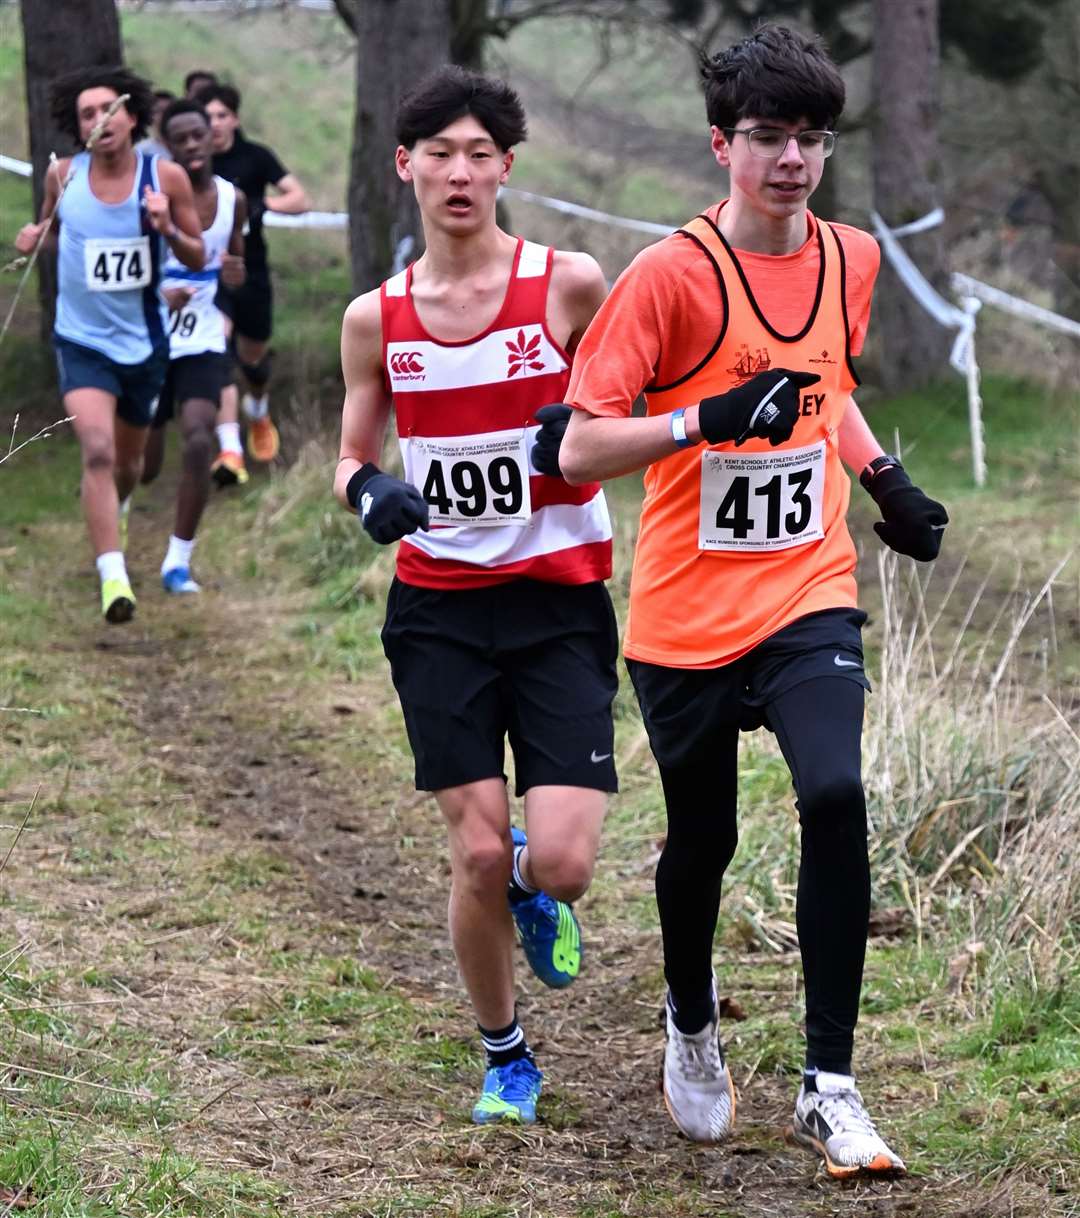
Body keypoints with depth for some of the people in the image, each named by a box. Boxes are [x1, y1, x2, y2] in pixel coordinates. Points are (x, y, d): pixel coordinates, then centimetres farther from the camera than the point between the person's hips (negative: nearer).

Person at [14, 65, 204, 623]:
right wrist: (34, 236, -8)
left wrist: (167, 228, -21)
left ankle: (103, 524, 52)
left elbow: (197, 258, -1)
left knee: (128, 464, 18)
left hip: (143, 342, 2)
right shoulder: (64, 176, -6)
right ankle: (113, 577, -25)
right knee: (98, 451, -23)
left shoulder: (166, 177, -8)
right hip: (82, 341, -2)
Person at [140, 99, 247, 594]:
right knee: (144, 465, 7)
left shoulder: (232, 200, 0)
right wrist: (156, 297, -26)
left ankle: (178, 561, -9)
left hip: (203, 341, 2)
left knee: (199, 441, -20)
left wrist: (235, 274, -9)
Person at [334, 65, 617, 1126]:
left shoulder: (569, 285, -4)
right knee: (478, 854, -3)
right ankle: (503, 1057, 20)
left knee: (561, 864, -12)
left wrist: (586, 430, -15)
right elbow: (350, 460, 14)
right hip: (439, 608, 2)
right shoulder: (376, 319, 3)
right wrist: (367, 493, -10)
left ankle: (533, 889, 27)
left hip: (559, 602, -1)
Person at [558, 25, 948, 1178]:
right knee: (702, 838, 9)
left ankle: (829, 1088, -12)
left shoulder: (851, 260, 3)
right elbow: (581, 447, -16)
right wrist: (710, 419, -29)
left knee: (835, 795, -20)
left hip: (808, 595, 2)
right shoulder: (670, 274, -13)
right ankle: (691, 1023, 42)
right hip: (687, 612, -2)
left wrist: (885, 480, 11)